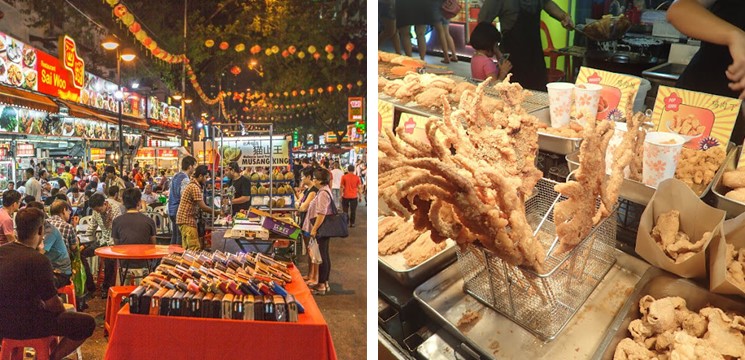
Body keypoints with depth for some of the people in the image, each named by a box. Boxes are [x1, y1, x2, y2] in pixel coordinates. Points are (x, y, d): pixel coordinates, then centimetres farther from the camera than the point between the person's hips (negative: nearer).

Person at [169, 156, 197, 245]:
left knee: (174, 237, 15)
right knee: (180, 239, -4)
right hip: (180, 212, -9)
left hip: (172, 210, 9)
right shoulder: (185, 179, -15)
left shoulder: (175, 177, 14)